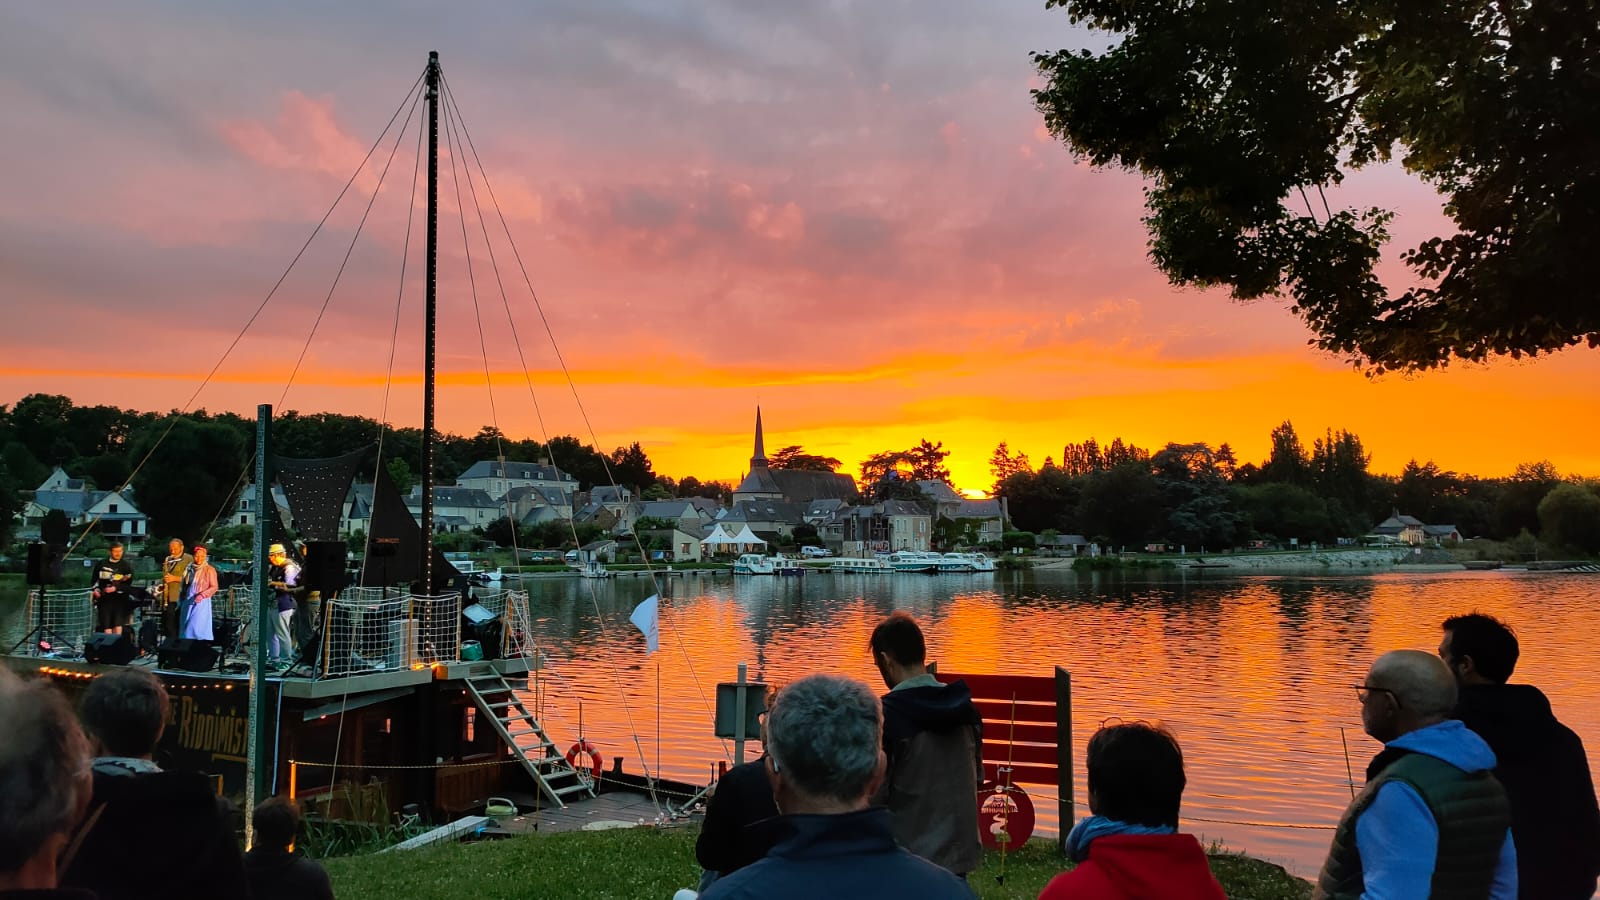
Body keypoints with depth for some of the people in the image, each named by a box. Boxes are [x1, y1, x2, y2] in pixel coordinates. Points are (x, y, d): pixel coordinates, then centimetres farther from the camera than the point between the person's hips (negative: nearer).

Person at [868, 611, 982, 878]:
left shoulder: (886, 714, -18)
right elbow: (977, 776, 12)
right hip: (959, 853, 6)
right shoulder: (963, 705, 2)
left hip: (907, 860, -6)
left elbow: (873, 794, -18)